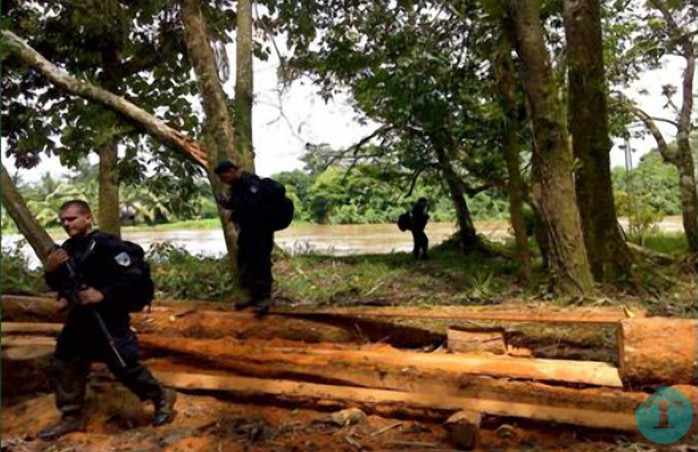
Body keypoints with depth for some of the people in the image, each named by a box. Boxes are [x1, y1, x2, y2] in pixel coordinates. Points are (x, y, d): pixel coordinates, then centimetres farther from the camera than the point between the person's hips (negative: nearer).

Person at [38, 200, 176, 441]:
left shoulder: (105, 243, -18)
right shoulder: (68, 248, 7)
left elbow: (133, 275, -23)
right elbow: (59, 286, 13)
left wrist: (103, 294, -25)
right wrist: (51, 271, -8)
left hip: (108, 317, -8)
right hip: (81, 315, 9)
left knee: (123, 365, -7)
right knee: (65, 363, 13)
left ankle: (162, 397, 15)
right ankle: (72, 417, 29)